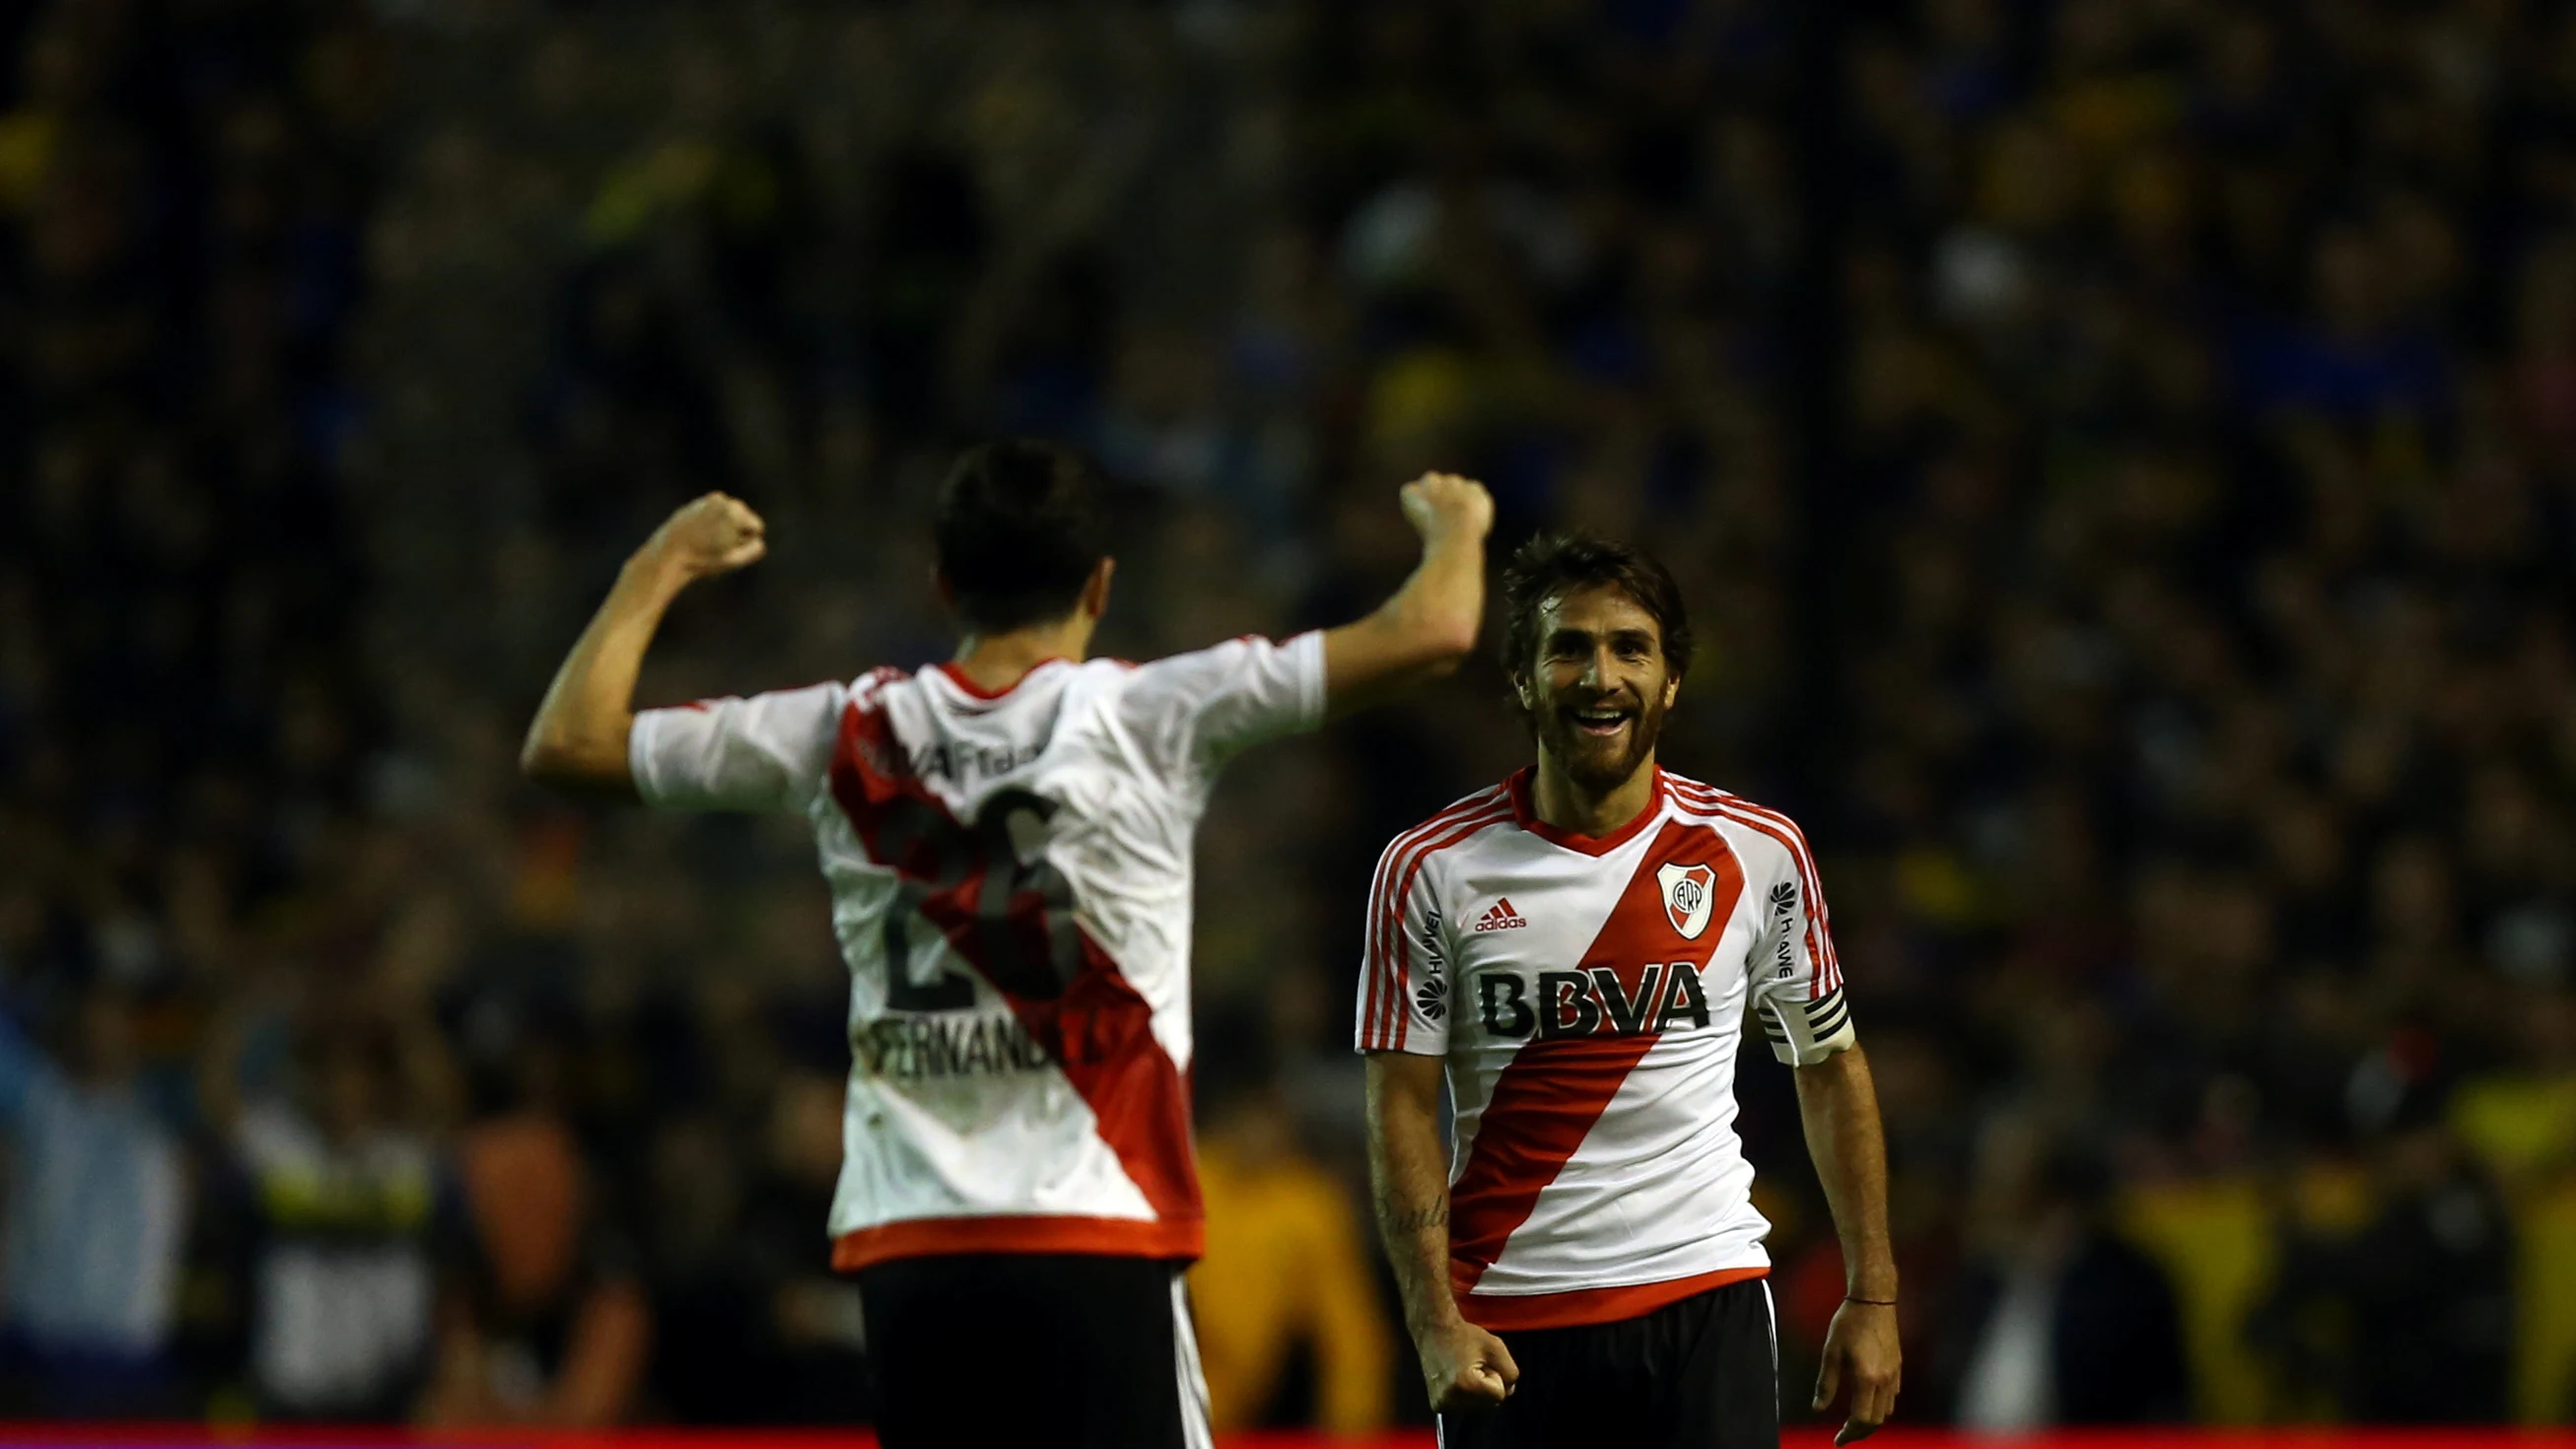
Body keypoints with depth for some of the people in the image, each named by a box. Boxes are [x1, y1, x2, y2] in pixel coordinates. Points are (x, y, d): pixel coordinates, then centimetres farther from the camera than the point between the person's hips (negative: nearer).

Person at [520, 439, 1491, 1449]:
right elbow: (1429, 636, -3)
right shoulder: (1143, 719, -3)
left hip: (906, 1251, 4)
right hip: (1095, 1246, -4)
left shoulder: (848, 737, 6)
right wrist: (1455, 528, 19)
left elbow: (570, 742, 14)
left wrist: (661, 567, 27)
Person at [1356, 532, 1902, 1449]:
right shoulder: (1430, 870, -1)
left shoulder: (1759, 854, 2)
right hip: (1506, 1321, 0)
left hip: (1706, 1303, 0)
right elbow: (1402, 1107, -1)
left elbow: (1832, 1069, 12)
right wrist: (1435, 1321, -12)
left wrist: (1873, 1297, 8)